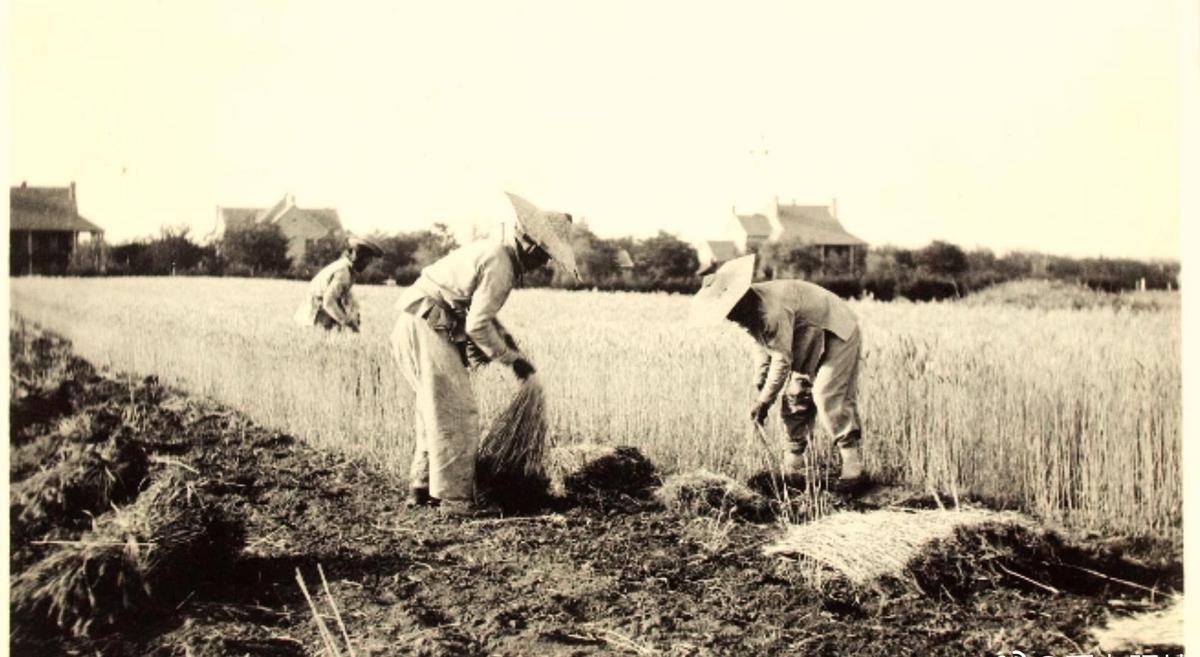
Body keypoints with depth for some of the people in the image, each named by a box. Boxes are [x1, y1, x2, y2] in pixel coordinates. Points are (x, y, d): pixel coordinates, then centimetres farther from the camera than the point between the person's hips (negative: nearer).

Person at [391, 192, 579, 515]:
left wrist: (508, 341, 13)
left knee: (435, 411, 17)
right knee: (456, 414, -6)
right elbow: (477, 325, -19)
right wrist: (512, 359, -7)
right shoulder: (499, 265, -16)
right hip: (429, 328, -10)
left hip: (415, 324, 10)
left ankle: (421, 488, 24)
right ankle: (454, 497, -1)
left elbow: (478, 309, 22)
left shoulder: (494, 250, 15)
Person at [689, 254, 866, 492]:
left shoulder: (772, 310, -34)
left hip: (837, 335, -10)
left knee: (828, 396, -21)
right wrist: (759, 388, 7)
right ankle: (792, 467, 12)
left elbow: (782, 360, -31)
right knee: (794, 397, 5)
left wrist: (764, 402, -23)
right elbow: (764, 348, 10)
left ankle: (853, 468, -17)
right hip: (811, 345, 10)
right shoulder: (751, 311, -3)